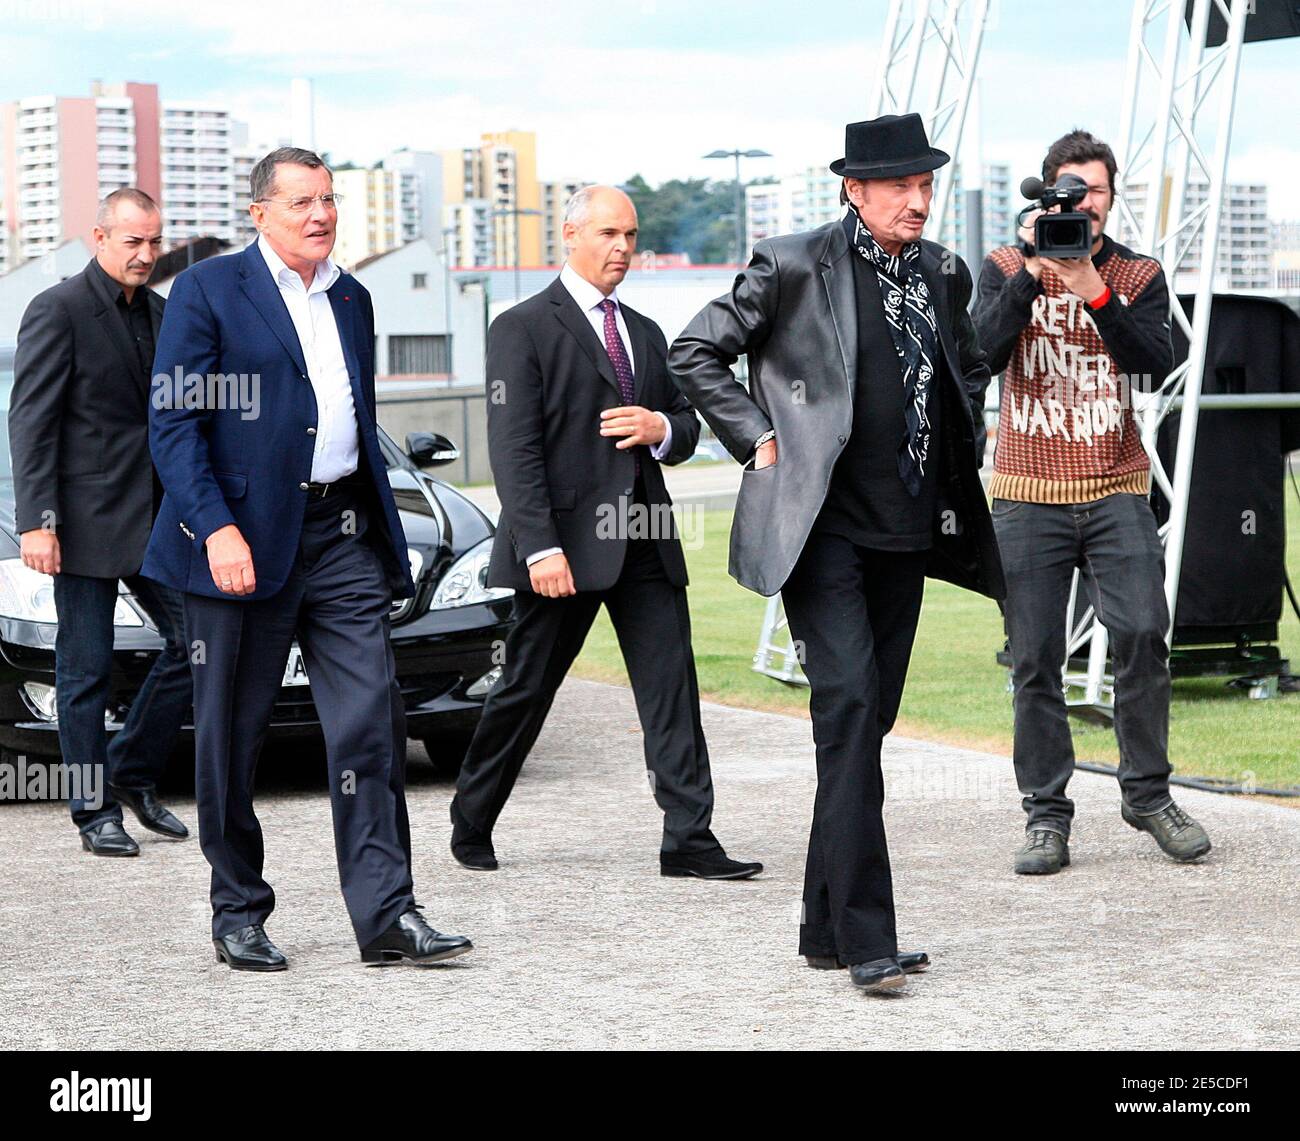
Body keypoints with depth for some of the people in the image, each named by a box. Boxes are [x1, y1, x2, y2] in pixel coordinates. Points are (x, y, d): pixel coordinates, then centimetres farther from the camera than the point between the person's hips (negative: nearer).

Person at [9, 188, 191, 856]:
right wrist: (36, 521, -17)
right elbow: (31, 420, -11)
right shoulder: (58, 311, -7)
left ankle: (134, 773, 18)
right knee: (86, 670, 1)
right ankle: (96, 812, 9)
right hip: (86, 522, -6)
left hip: (154, 519, 6)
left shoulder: (160, 314, 14)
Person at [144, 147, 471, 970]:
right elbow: (173, 424, -8)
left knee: (373, 725, -5)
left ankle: (386, 915, -4)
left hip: (342, 534, 5)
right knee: (233, 738, 4)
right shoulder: (208, 291, -3)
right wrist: (217, 529, -18)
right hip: (246, 538, -5)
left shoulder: (352, 299, 16)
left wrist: (383, 530, 17)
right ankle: (238, 917, 16)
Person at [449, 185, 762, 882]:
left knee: (672, 689, -4)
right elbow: (514, 447, -10)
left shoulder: (645, 334, 19)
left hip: (645, 539, 6)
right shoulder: (524, 328, -2)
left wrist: (661, 427, -2)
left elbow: (685, 428, 24)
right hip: (565, 542, -5)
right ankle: (471, 827, 22)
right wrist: (540, 547, -19)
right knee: (525, 691, 5)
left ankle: (689, 840, -6)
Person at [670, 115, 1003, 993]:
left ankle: (827, 928, 17)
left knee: (867, 721, 9)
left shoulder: (943, 275, 12)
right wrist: (759, 441, -6)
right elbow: (696, 353, -1)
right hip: (823, 525, -6)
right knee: (849, 702, -17)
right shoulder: (794, 267, -6)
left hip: (906, 529, 6)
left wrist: (959, 452, 15)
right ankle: (867, 935, -18)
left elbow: (969, 369, 30)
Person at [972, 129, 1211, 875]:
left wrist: (1095, 295, -17)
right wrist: (1032, 275, -17)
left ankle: (1148, 793, 1)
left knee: (1143, 632, -14)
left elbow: (1157, 367, -8)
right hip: (1029, 496, 0)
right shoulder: (1007, 269, 6)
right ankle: (1047, 816, 5)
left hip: (1116, 490, 0)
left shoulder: (1139, 276, 8)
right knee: (1035, 659, -2)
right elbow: (983, 353, -10)